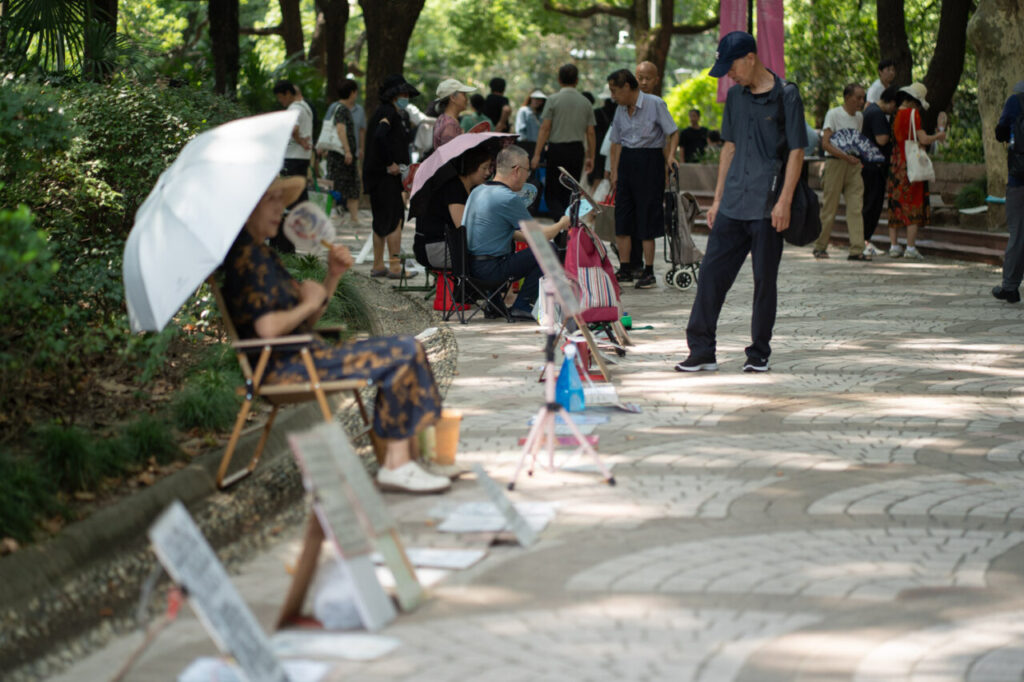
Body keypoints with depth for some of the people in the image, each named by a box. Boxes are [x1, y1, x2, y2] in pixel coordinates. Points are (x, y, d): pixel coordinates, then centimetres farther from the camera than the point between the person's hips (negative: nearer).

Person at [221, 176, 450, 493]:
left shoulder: (261, 253, 20)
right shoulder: (245, 255, -13)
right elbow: (268, 328, -24)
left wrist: (333, 276, 8)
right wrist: (309, 303, -7)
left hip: (302, 357, 11)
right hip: (284, 367, -11)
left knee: (407, 350, 9)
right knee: (402, 353, -14)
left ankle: (402, 461, -2)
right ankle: (395, 464, -10)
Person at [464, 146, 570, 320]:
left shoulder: (477, 191, 12)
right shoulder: (509, 199, -17)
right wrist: (562, 224, 10)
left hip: (468, 264, 9)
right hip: (490, 269, -9)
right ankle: (522, 307, 1)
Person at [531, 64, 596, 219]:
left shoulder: (553, 100, -5)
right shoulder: (585, 102, 5)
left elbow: (545, 129, -8)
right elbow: (590, 132, 5)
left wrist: (537, 154, -6)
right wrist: (591, 157, 14)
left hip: (557, 149, -3)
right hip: (577, 150, 3)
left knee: (552, 194, 1)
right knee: (571, 193, 13)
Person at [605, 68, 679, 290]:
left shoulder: (655, 104, -7)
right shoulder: (621, 110, 11)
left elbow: (672, 133, -7)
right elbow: (616, 143, 15)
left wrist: (669, 158, -18)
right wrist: (614, 173, 9)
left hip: (650, 160, -6)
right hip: (627, 162, 6)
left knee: (647, 216, -4)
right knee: (622, 215, 4)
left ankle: (649, 272, 2)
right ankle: (624, 269, 12)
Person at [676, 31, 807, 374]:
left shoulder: (785, 95, -6)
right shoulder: (735, 95, 12)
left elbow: (796, 151, -8)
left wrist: (784, 202, -14)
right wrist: (718, 198, 16)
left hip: (767, 206, -6)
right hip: (733, 204, 6)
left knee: (764, 279, 3)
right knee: (711, 273, 2)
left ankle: (759, 354, 13)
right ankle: (701, 351, 7)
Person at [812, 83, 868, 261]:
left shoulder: (859, 117, 15)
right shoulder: (833, 114, -6)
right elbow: (825, 143, -13)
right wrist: (845, 156, -22)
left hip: (853, 165, 5)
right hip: (835, 162, -5)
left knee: (856, 207, -4)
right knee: (829, 207, 0)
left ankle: (856, 249, -7)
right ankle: (820, 247, 12)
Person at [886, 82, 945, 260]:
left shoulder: (895, 114, 8)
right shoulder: (913, 113, -11)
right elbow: (923, 139, -14)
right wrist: (938, 136, 4)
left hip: (895, 163, 6)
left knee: (895, 205, 10)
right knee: (914, 205, -3)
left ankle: (893, 246, 10)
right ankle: (910, 248, -7)